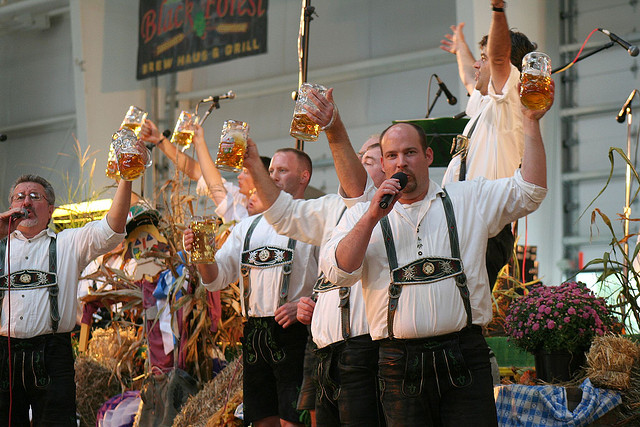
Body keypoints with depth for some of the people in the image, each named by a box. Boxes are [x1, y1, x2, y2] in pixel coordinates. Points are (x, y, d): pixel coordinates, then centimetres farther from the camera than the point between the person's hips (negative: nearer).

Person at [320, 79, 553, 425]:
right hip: (400, 364, 0)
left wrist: (531, 120, 3)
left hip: (464, 356, 0)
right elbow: (338, 272, -1)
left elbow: (529, 191, 6)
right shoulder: (362, 215, 12)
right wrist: (373, 216, -9)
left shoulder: (469, 199, 14)